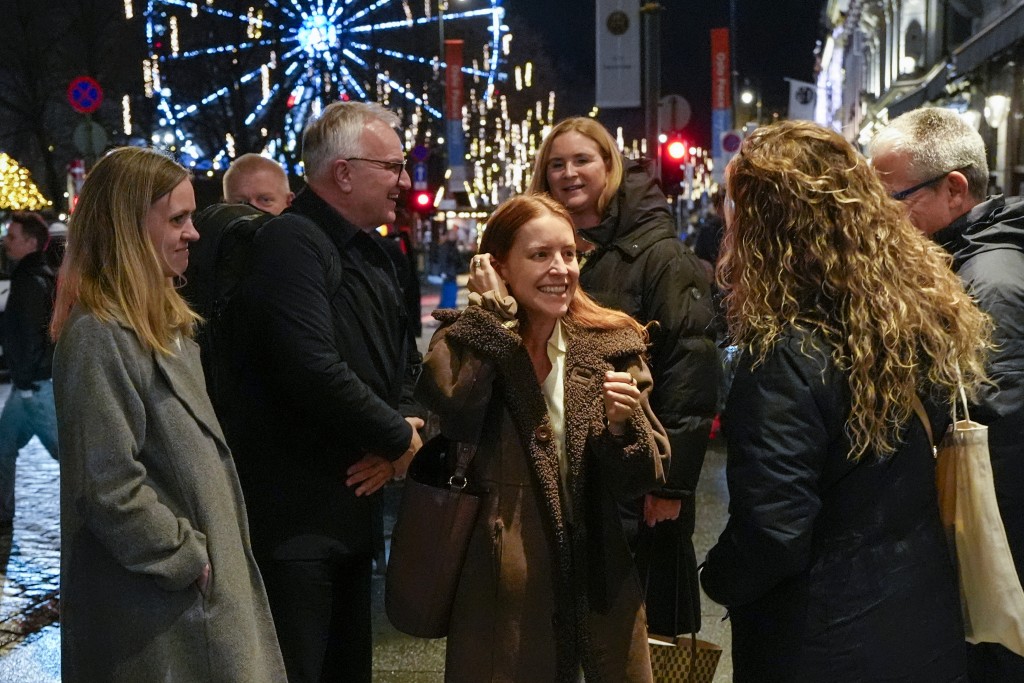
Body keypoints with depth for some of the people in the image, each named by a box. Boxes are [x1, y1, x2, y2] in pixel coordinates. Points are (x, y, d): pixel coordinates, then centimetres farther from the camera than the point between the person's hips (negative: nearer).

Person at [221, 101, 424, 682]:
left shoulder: (379, 254, 14)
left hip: (354, 503, 9)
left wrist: (402, 427, -4)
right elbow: (314, 371, -28)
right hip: (293, 512, -9)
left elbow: (406, 362, 18)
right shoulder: (291, 242, -16)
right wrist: (398, 438, -14)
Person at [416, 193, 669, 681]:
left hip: (599, 581, 3)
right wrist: (494, 311, -16)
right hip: (502, 592, -2)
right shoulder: (463, 345, -2)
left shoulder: (612, 345, 2)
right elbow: (455, 416, -26)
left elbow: (638, 483, 2)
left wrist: (625, 422, -18)